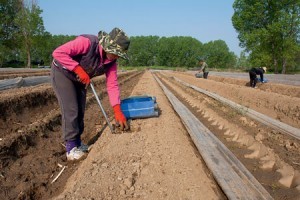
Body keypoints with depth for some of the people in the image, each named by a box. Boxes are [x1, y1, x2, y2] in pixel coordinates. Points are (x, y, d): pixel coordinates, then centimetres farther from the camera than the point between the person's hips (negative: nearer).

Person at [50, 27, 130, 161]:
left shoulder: (111, 61, -13)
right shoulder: (87, 42, -34)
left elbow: (112, 85, -14)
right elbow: (58, 53, -35)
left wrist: (117, 111, -22)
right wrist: (78, 69, -36)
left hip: (80, 78, 7)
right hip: (62, 72, -7)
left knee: (80, 111, 9)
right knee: (71, 110, -12)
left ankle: (77, 143, 25)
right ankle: (71, 149, -3)